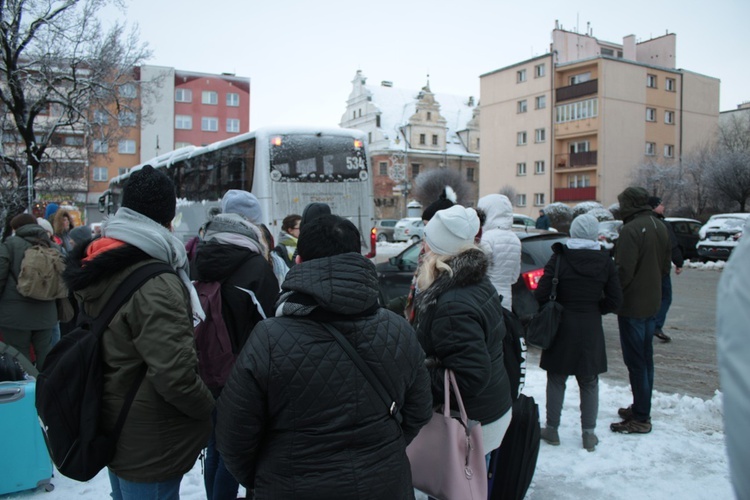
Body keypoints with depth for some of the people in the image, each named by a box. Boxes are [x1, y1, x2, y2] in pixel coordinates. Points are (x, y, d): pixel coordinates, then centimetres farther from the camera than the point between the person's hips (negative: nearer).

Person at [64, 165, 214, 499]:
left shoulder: (101, 269, 3)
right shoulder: (155, 287, -27)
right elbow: (175, 374, -31)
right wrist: (209, 407, -15)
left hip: (115, 433, 9)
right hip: (152, 448, -9)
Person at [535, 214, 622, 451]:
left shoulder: (559, 258, -11)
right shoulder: (605, 261, -3)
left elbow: (541, 294, -13)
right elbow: (615, 299, -1)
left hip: (562, 326, -2)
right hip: (591, 329, 2)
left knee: (556, 380, 11)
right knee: (589, 383, 13)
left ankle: (552, 429, 18)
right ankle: (589, 434, 19)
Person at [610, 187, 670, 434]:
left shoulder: (631, 230, -20)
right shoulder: (660, 227, 9)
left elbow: (623, 270, -23)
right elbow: (665, 266, 16)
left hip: (632, 305, -9)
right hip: (652, 302, 9)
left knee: (635, 361, -2)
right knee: (645, 358, 17)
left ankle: (640, 418, 5)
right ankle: (641, 408, 28)